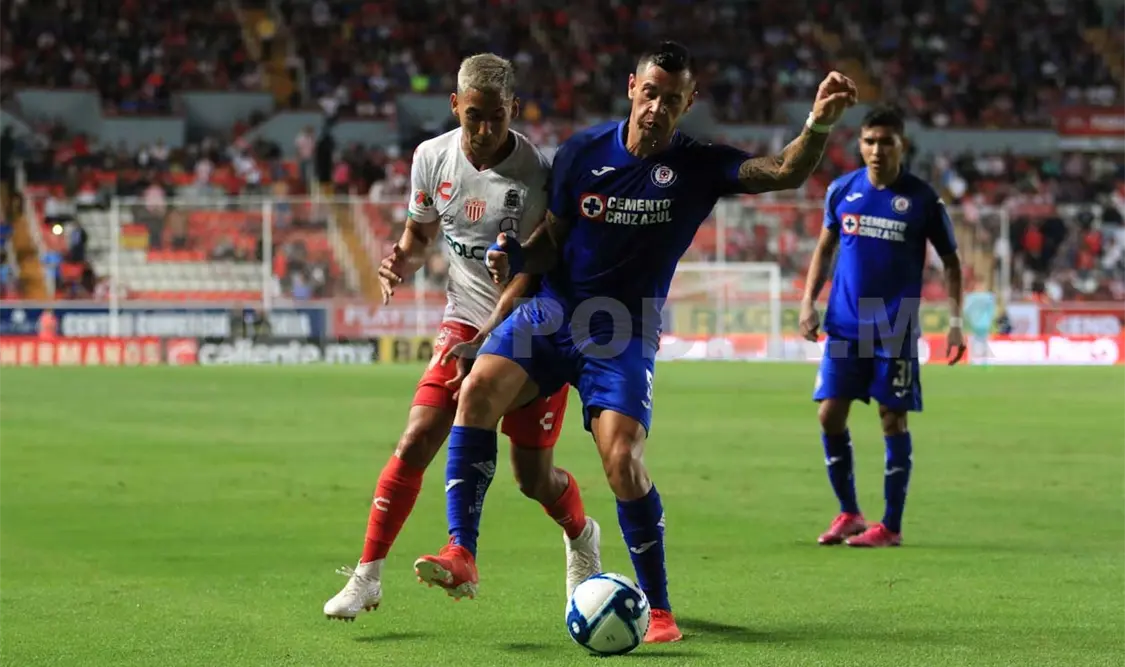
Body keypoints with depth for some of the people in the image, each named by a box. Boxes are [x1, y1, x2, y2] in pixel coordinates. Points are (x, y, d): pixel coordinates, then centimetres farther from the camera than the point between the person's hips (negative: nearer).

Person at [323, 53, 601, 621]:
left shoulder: (538, 173, -19)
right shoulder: (433, 157, -4)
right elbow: (421, 232, 13)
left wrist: (488, 336, -28)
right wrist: (401, 263, -9)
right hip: (465, 319, 3)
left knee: (533, 475, 0)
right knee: (416, 441, -13)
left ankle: (581, 536, 34)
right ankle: (367, 576, -6)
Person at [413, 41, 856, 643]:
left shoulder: (699, 166, -7)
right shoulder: (582, 152, -2)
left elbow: (786, 172, -21)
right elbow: (552, 240, 6)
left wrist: (819, 124, -41)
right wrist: (516, 261, -16)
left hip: (624, 332, -2)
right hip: (554, 309, 2)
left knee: (623, 459, -18)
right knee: (480, 387, -23)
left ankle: (659, 609, -2)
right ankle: (461, 554, -20)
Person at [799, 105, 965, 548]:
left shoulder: (921, 198, -5)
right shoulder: (842, 190, 3)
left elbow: (950, 261, 2)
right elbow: (825, 248, 15)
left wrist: (955, 321, -6)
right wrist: (809, 301, 4)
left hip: (895, 329, -3)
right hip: (845, 325, 3)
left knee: (893, 420, -1)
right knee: (830, 415, 0)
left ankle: (891, 526, 7)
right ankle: (849, 514, 16)